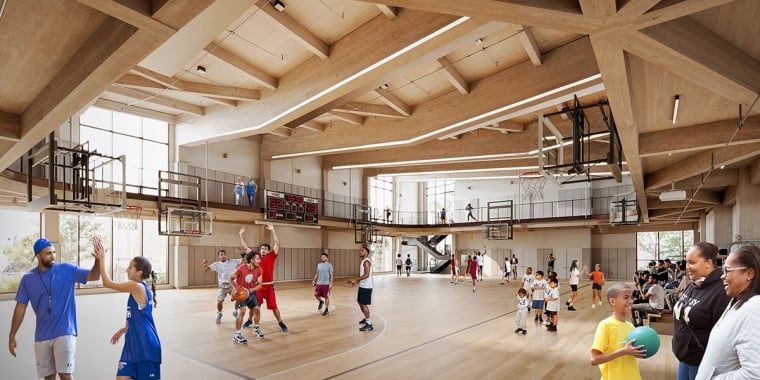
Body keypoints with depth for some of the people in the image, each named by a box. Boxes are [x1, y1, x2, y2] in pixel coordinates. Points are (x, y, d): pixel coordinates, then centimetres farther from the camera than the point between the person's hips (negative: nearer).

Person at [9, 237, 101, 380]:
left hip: (65, 333, -3)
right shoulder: (27, 279, 2)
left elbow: (93, 276, -13)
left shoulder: (66, 270, -5)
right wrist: (12, 335, 6)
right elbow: (21, 307, 7)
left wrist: (98, 260, -33)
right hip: (42, 336, 3)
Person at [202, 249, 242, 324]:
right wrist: (205, 264, -35)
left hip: (232, 284, 0)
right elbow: (206, 269, -13)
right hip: (222, 286, 0)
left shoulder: (232, 261, -4)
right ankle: (219, 314, 27)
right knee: (219, 302, -6)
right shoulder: (216, 264, -2)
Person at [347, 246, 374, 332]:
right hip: (362, 286, 10)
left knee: (363, 304, -8)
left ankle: (369, 324, -4)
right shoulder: (363, 261, 14)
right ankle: (366, 318, 36)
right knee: (360, 302, 20)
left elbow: (367, 275, -27)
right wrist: (357, 281, 20)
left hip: (366, 287, -10)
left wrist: (355, 279, -30)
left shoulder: (366, 261, -17)